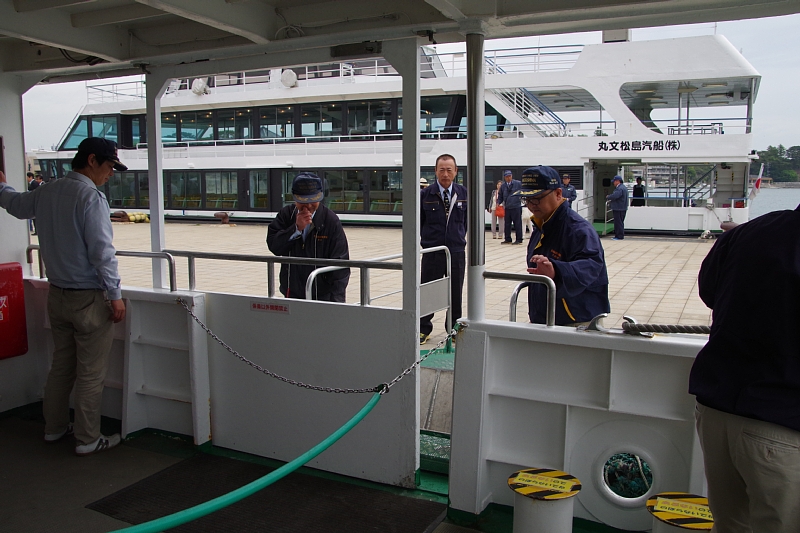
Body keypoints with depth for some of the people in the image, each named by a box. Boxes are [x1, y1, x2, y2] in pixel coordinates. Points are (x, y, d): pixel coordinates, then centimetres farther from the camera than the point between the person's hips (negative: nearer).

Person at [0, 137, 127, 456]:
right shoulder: (91, 196, -17)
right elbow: (102, 251, -21)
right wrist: (115, 295, -14)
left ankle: (54, 428, 33)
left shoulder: (47, 192, 7)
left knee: (61, 366, 20)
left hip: (57, 295, 8)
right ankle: (88, 440, 12)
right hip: (89, 298, -8)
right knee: (90, 374, 2)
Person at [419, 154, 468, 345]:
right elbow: (418, 221, 3)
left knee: (455, 294, 12)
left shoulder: (464, 193, -1)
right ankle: (424, 329, 22)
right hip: (431, 253, -1)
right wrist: (427, 239, 6)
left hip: (457, 253, 2)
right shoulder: (425, 195, -7)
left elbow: (468, 220, 11)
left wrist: (460, 237, 9)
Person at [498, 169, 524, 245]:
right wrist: (498, 202, 0)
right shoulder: (503, 186, 9)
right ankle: (508, 239, 18)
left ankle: (519, 240, 5)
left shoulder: (518, 184, -3)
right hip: (507, 208, 4)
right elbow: (500, 196, 16)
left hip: (516, 207, -4)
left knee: (517, 224, -1)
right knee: (507, 224, 9)